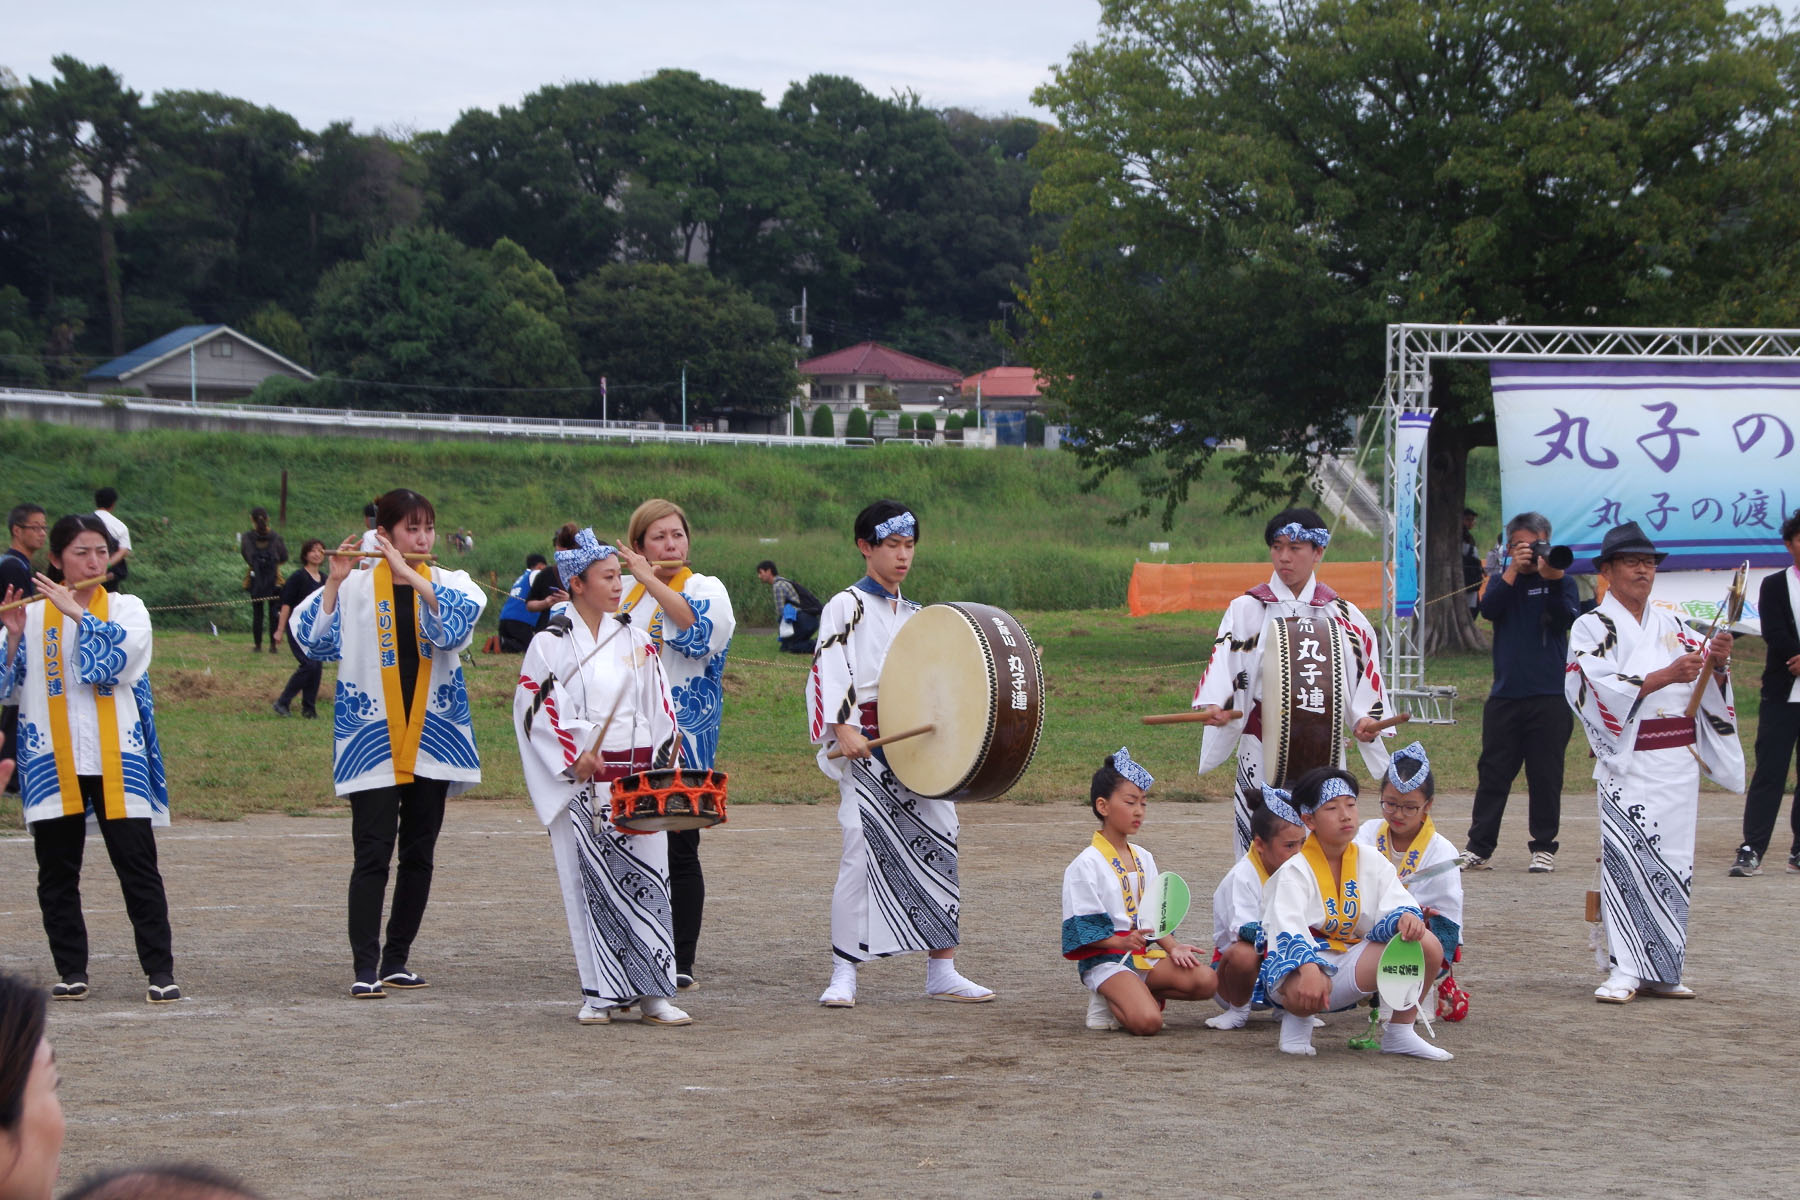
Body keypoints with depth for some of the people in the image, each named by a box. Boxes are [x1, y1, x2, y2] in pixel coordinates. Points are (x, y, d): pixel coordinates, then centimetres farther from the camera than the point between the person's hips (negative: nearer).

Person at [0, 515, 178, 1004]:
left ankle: (160, 969, -1)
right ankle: (71, 971, 12)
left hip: (117, 762, -1)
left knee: (138, 867, -3)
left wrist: (77, 613, -16)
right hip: (53, 763, 1)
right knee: (58, 872, 4)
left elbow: (126, 656, -14)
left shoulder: (126, 609, 6)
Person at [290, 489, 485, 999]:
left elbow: (456, 625, -16)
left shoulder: (448, 584, 5)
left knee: (419, 854, 8)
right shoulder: (356, 587, 0)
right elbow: (313, 642, -7)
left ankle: (397, 959, 18)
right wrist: (332, 584, -17)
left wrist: (408, 574, -21)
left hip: (431, 739, 3)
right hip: (371, 740, -3)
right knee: (373, 852, -10)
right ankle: (365, 967, -10)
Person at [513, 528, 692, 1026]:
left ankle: (652, 992, 1)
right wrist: (573, 758, -12)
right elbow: (532, 709, -4)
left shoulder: (634, 639, 12)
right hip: (581, 785, -3)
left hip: (636, 778, 3)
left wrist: (663, 770, 4)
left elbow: (661, 709, 13)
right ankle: (601, 993, 4)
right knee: (591, 884, -3)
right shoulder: (551, 643, 1)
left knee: (646, 880, -2)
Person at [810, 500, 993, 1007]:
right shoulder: (846, 607, 2)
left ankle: (942, 973, 6)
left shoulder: (915, 616, 20)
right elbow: (831, 670, -10)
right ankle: (843, 975, -7)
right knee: (862, 850, -13)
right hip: (867, 747, -6)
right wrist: (842, 728, -23)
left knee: (941, 846, -1)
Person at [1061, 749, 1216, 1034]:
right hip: (1105, 960, -7)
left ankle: (1136, 995, 1)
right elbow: (1083, 928, -11)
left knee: (1205, 980, -17)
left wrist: (1173, 947, 0)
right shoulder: (1087, 864, -7)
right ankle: (1108, 1000, 2)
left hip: (1146, 956, 7)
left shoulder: (1144, 859, 15)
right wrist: (1122, 942, -25)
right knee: (1147, 1022, -29)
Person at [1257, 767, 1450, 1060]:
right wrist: (1310, 970, -44)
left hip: (1354, 964, 4)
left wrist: (1406, 917, -31)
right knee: (1302, 993, -41)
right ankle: (1298, 1019, 0)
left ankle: (1400, 1033, 0)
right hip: (1299, 965, -4)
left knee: (1428, 946, -17)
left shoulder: (1372, 863, 7)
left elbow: (1395, 906, -5)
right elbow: (1288, 930, -24)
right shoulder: (1295, 871, -9)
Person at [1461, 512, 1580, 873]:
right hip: (1505, 695, 2)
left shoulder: (1560, 582, 7)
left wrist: (1552, 580, -23)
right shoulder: (1502, 581, 12)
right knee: (1492, 774, 2)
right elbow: (1488, 609, -9)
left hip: (1549, 697, -2)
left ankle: (1544, 847, 10)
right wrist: (1514, 570, -15)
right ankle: (1478, 848, 4)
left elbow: (1566, 619, -11)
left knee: (1545, 776, 1)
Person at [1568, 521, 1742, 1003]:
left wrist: (1717, 664, -10)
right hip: (1628, 765, -5)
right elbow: (1598, 693, -14)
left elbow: (1709, 690, 13)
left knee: (1672, 865, 5)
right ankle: (1624, 972, -13)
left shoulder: (1673, 627, 15)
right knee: (1626, 860, -14)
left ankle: (1661, 969, 11)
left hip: (1679, 764, 5)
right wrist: (1665, 676, -21)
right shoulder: (1592, 628, 0)